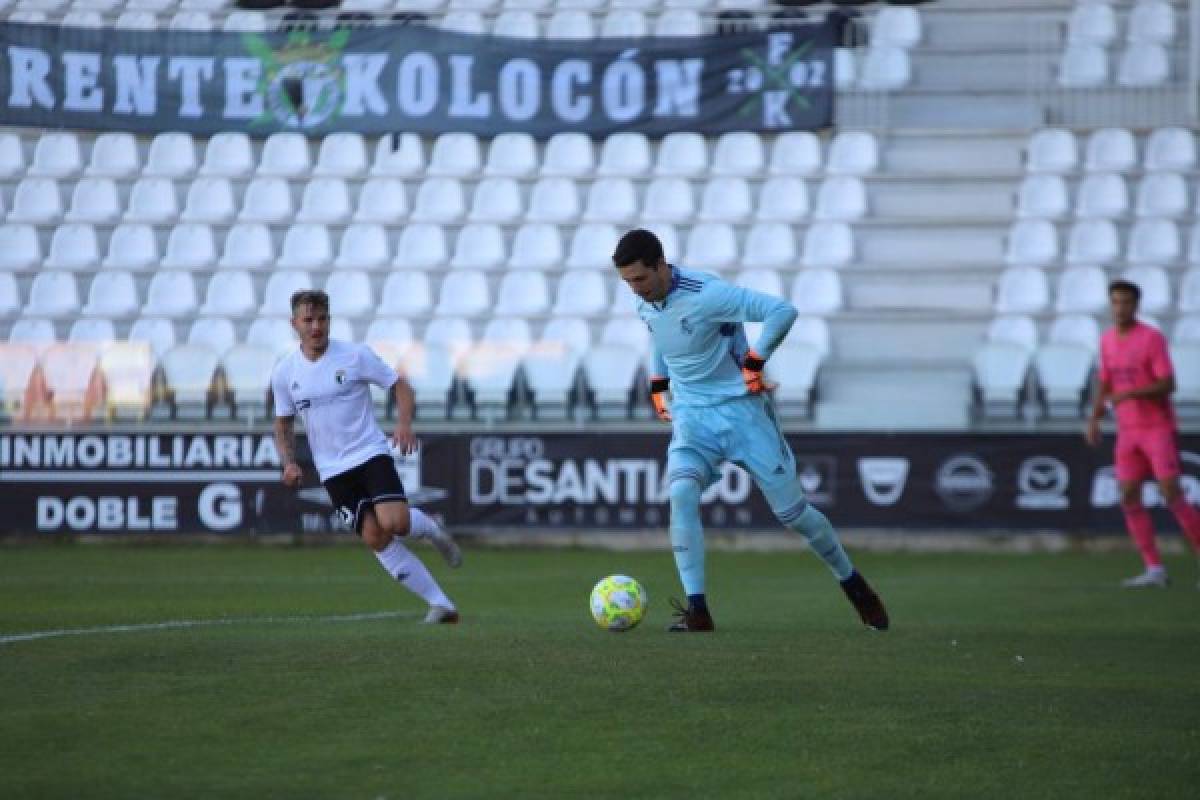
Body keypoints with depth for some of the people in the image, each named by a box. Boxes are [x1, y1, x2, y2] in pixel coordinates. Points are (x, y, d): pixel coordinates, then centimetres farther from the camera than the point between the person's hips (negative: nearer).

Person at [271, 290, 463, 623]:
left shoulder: (355, 356, -6)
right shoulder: (284, 373, 3)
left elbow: (400, 386, 0)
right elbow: (283, 423, 16)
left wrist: (404, 423, -18)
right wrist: (288, 462, -1)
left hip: (371, 454, -3)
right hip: (333, 470, 3)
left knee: (394, 522, -25)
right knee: (376, 539, -9)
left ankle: (428, 528, 13)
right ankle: (440, 605, -1)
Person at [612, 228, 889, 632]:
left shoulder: (705, 294, -22)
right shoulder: (645, 305, 1)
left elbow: (782, 311, -26)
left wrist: (754, 363, -20)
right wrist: (658, 386, 19)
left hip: (741, 411, -5)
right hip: (691, 419, 5)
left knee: (792, 511, 2)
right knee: (681, 494, -24)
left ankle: (853, 584, 27)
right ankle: (697, 610, -23)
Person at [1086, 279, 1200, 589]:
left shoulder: (1152, 338, -11)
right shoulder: (1107, 341, 9)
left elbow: (1168, 385, -16)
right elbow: (1104, 384, 17)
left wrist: (1130, 394, -27)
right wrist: (1094, 419, 2)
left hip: (1159, 428, -6)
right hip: (1128, 432, 6)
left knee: (1171, 494, -12)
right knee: (1129, 499, -2)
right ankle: (1154, 570, 0)